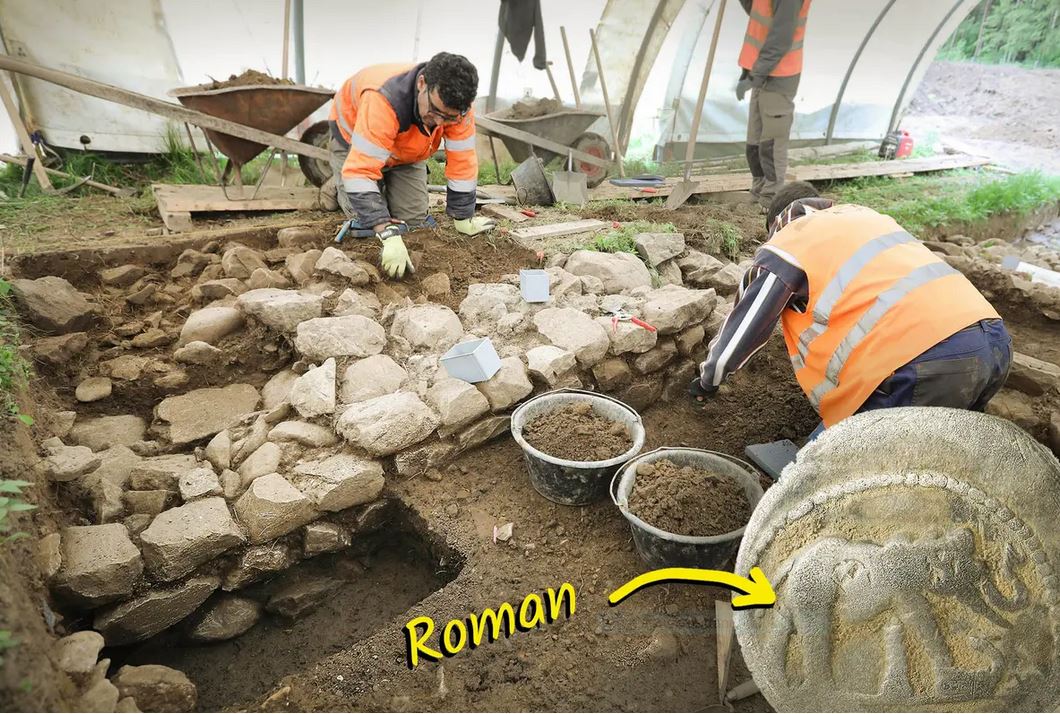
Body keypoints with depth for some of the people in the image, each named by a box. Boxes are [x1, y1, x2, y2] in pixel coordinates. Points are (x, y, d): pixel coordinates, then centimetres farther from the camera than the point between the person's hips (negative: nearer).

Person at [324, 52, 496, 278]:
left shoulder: (456, 104, -32)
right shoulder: (384, 100, -47)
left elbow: (463, 162, -23)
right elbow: (360, 171, -50)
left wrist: (463, 220, -20)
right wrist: (389, 235, -57)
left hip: (407, 149, 4)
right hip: (354, 132, -4)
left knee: (413, 220, -4)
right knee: (364, 220, -12)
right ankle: (339, 187, 21)